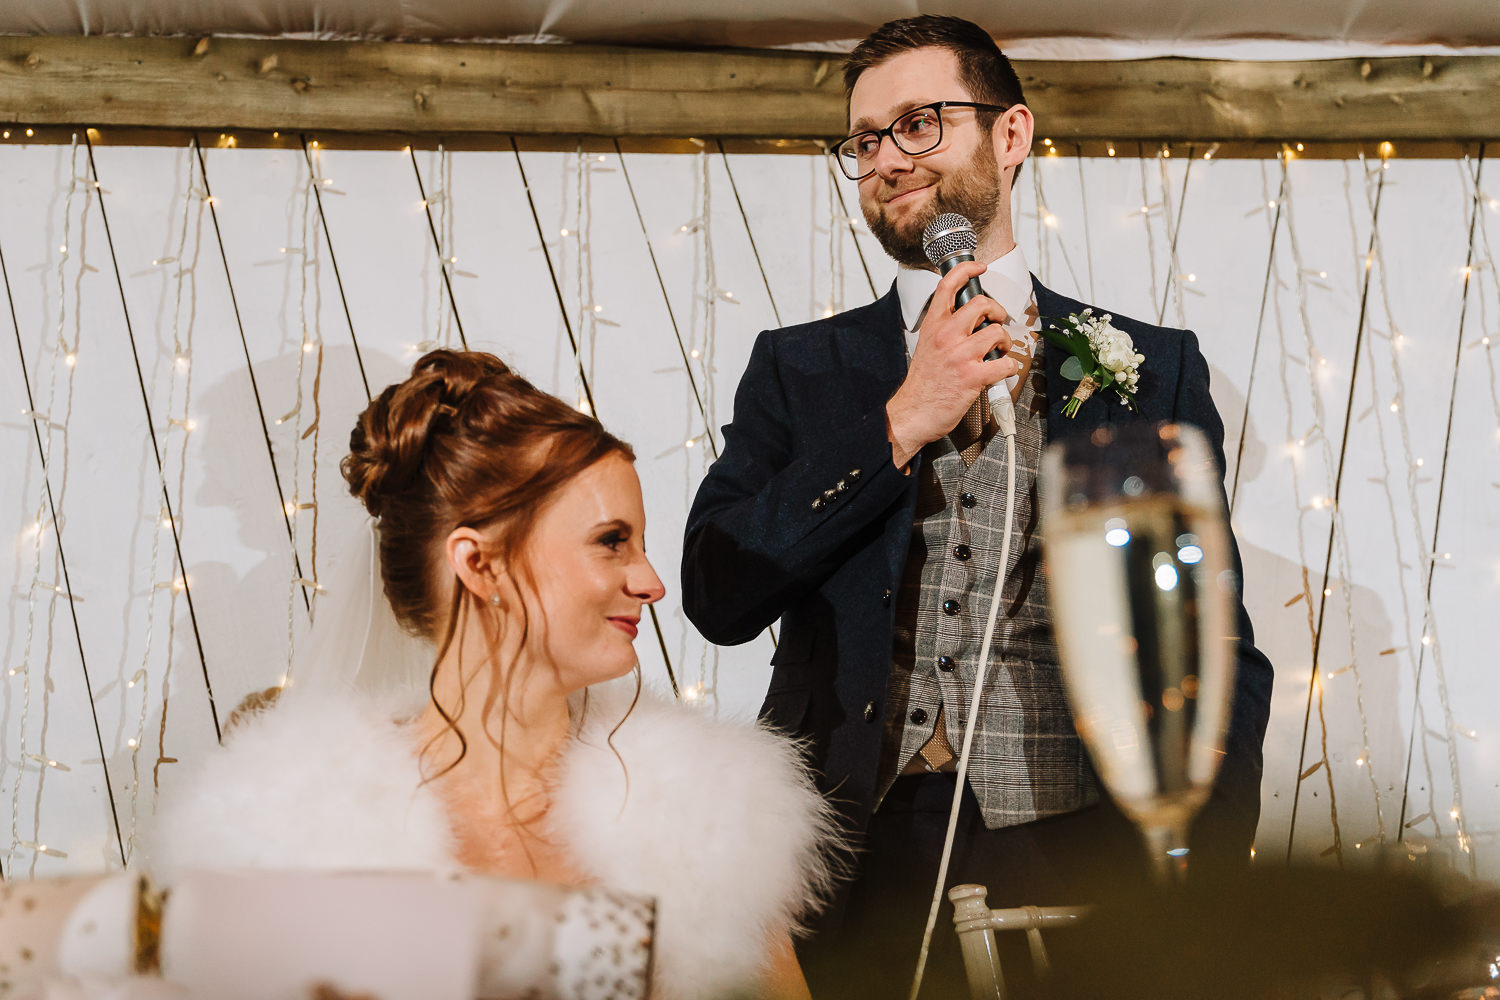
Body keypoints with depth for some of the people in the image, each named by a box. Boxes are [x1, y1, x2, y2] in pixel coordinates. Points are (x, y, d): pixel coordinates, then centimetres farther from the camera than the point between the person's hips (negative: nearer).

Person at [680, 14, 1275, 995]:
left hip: (1074, 860, 0)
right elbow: (715, 596, -2)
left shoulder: (1153, 369, 9)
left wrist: (1201, 879, -4)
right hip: (857, 870, 0)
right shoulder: (799, 369, 11)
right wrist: (900, 423, -7)